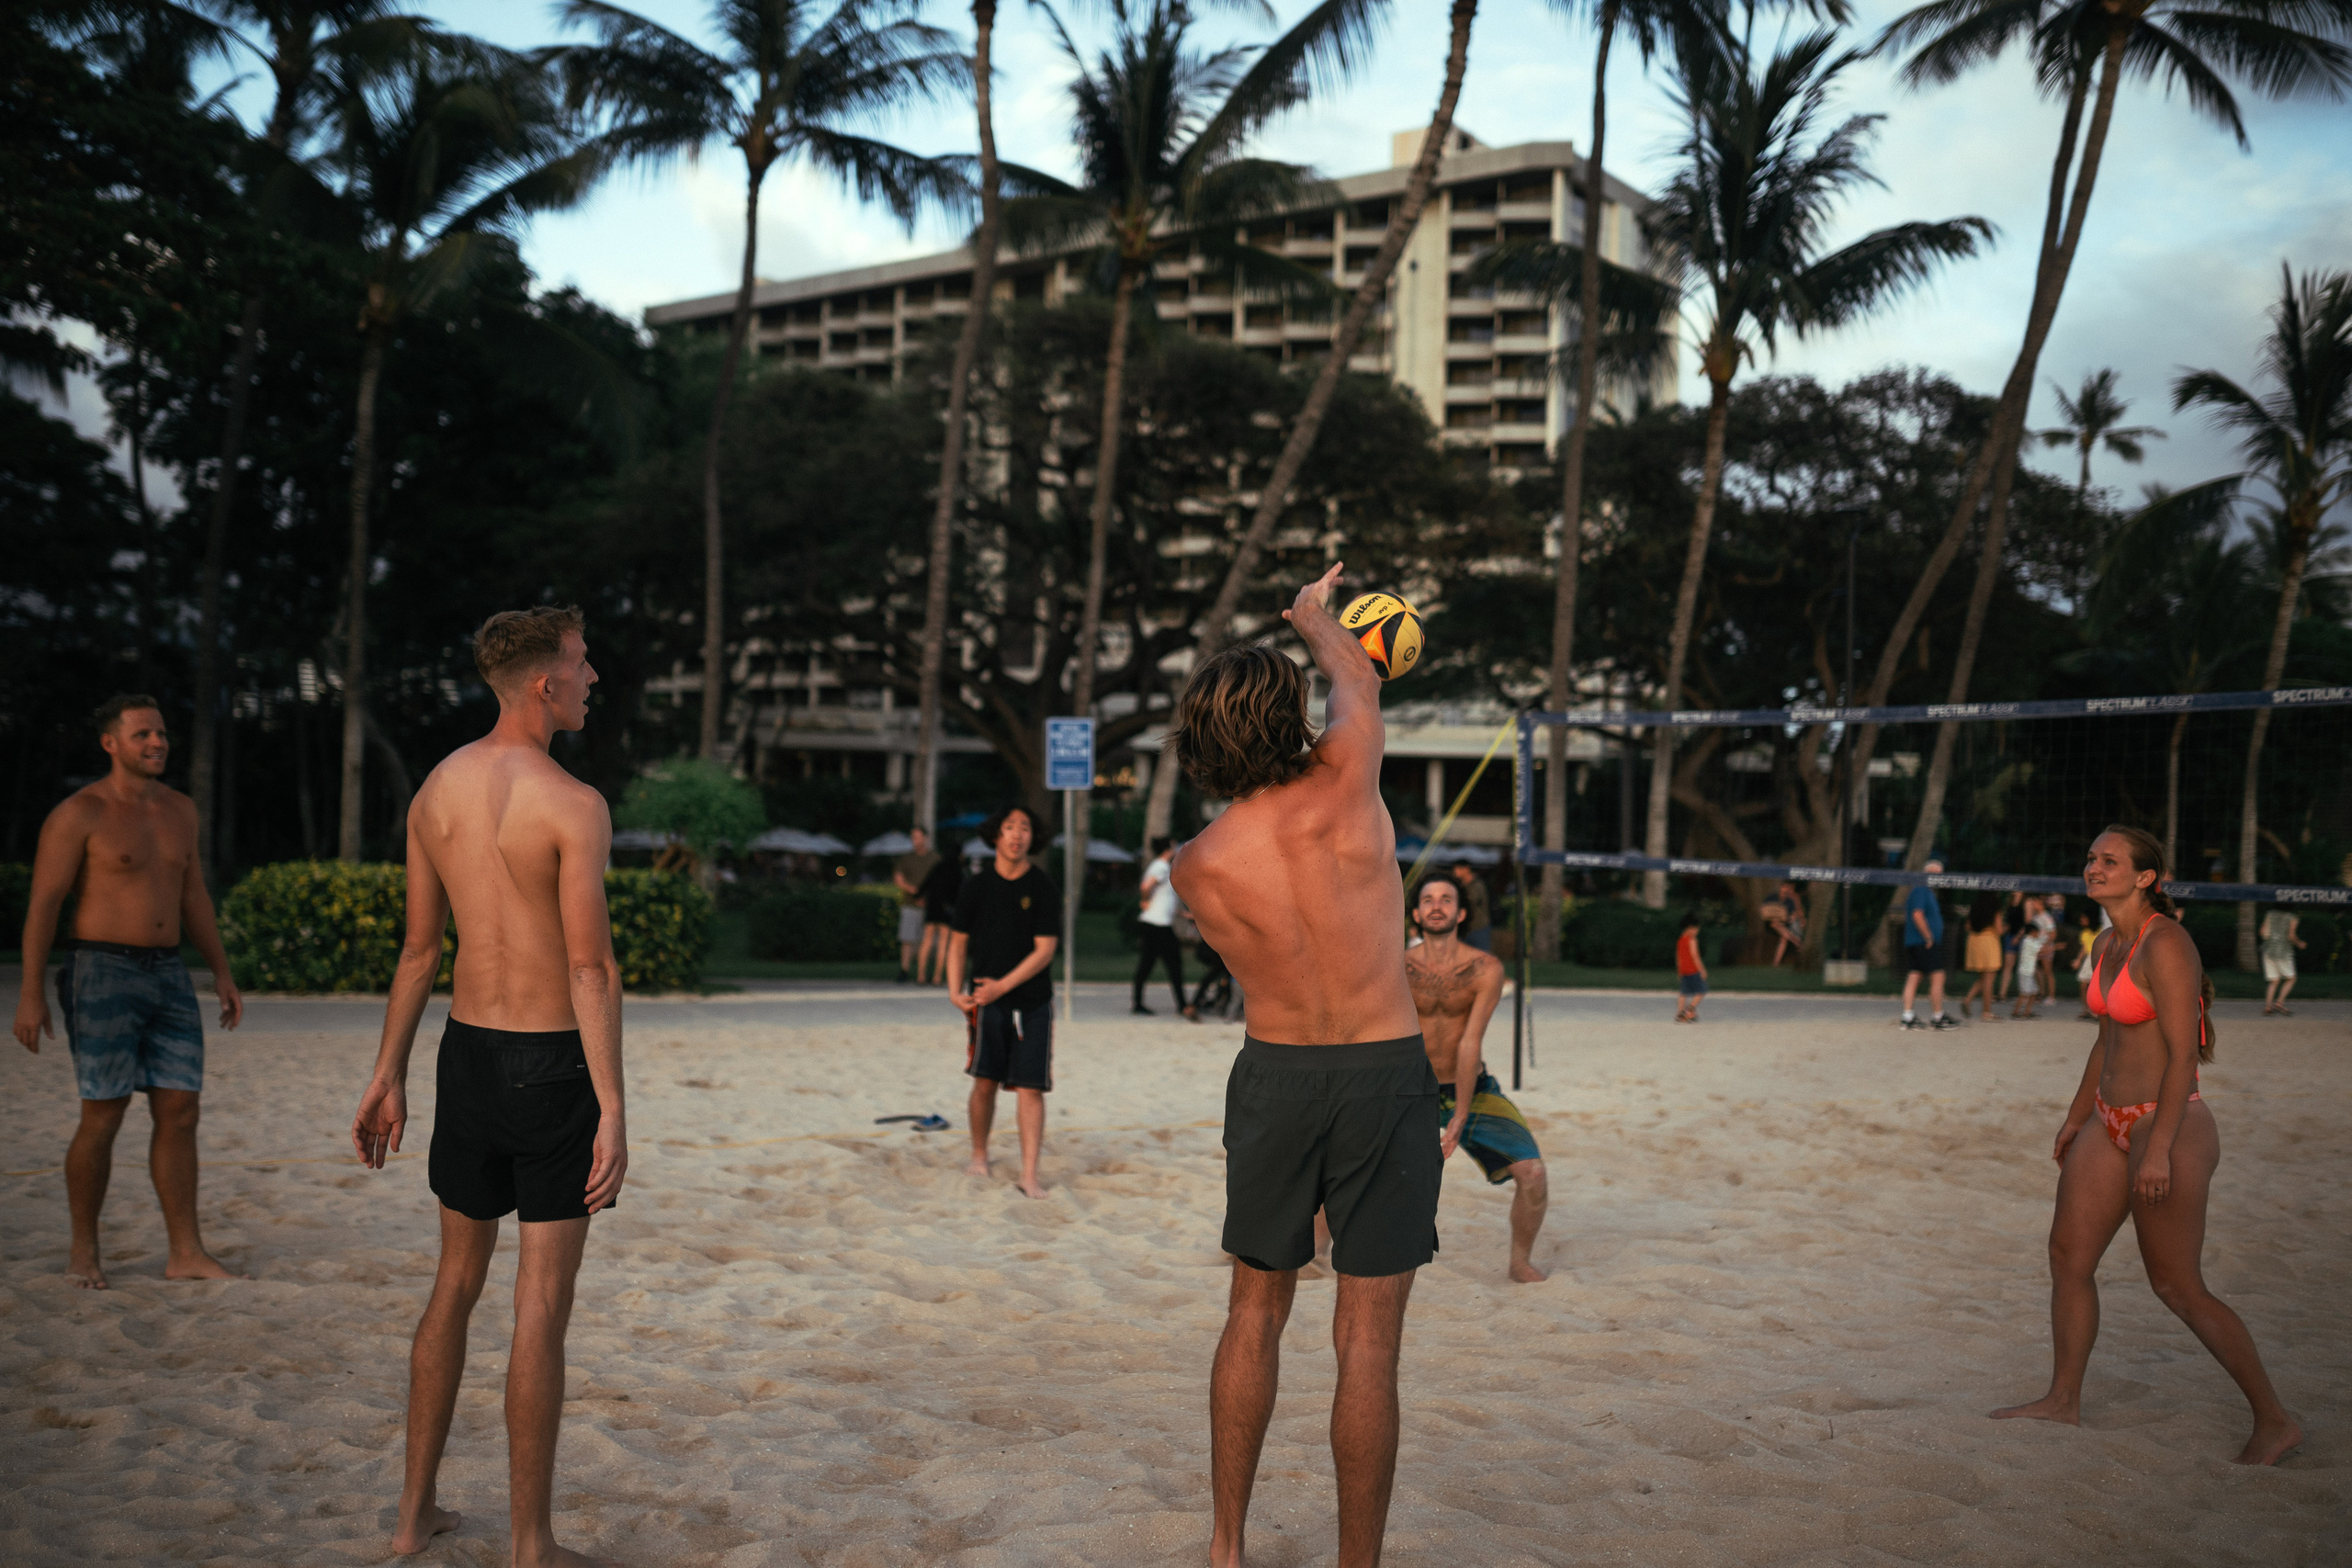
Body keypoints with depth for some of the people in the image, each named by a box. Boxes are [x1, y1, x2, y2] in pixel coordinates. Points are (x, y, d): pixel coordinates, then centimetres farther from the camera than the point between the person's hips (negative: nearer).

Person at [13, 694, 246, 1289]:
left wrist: (222, 973, 14)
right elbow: (43, 902, -10)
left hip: (167, 978, 6)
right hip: (101, 978, -6)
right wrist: (31, 992, -15)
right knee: (104, 1117, -3)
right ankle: (83, 1251, 14)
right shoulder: (79, 812, -8)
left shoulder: (178, 809, 12)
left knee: (180, 1112, 2)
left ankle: (186, 1253, 6)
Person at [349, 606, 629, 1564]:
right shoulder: (575, 805, -16)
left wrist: (387, 1077, 16)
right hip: (553, 1063, -6)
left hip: (468, 1053, 7)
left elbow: (419, 947, 10)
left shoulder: (436, 791, 5)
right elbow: (590, 966, -20)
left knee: (456, 1286, 19)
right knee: (541, 1310, 0)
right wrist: (613, 1112, -19)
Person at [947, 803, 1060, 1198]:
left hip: (1032, 1000, -1)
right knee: (985, 1081, 2)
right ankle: (979, 1157, 23)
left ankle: (1029, 1174, -4)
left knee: (1031, 1087, -5)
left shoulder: (1044, 889, -2)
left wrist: (1003, 985, -13)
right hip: (986, 999, 1)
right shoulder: (976, 886, 4)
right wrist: (955, 990, -4)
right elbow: (959, 942, 10)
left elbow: (1045, 950, -6)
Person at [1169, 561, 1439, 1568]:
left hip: (1271, 1074, 2)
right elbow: (1356, 681, 7)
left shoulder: (1195, 867, -8)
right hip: (1385, 1074, -2)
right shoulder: (1340, 785, -13)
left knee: (1254, 1314, 17)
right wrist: (1311, 613, 27)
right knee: (1367, 1339, 3)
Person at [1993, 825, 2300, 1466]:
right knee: (2068, 1252, 12)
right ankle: (2063, 1401, 24)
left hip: (2169, 1127, -9)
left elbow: (2182, 1053, -22)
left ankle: (2275, 1421, 11)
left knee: (2177, 1287, -2)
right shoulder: (2111, 944, 9)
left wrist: (2159, 1150, -25)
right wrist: (2076, 1118, 25)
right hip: (2112, 1123, 9)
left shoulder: (2165, 945, -18)